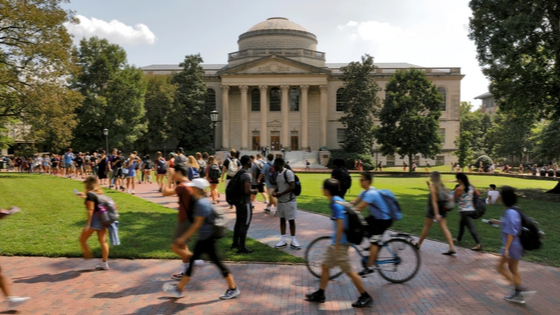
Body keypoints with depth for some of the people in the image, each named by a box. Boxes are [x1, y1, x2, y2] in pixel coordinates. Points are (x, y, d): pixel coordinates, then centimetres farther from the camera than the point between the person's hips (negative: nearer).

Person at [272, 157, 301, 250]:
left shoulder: (288, 173, -16)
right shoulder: (278, 173, 9)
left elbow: (292, 187, -21)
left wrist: (280, 194, -19)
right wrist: (275, 191, -1)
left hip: (289, 201, -8)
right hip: (280, 201, 8)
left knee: (291, 220, 2)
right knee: (282, 220, 10)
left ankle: (293, 241, 11)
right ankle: (283, 241, 18)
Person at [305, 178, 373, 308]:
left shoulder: (336, 204, -21)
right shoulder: (338, 201, 8)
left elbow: (340, 226, -25)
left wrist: (337, 245, -20)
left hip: (339, 243, -10)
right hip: (336, 242, 10)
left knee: (349, 271, 1)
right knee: (325, 266, 16)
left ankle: (365, 297, 13)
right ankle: (320, 294, 27)